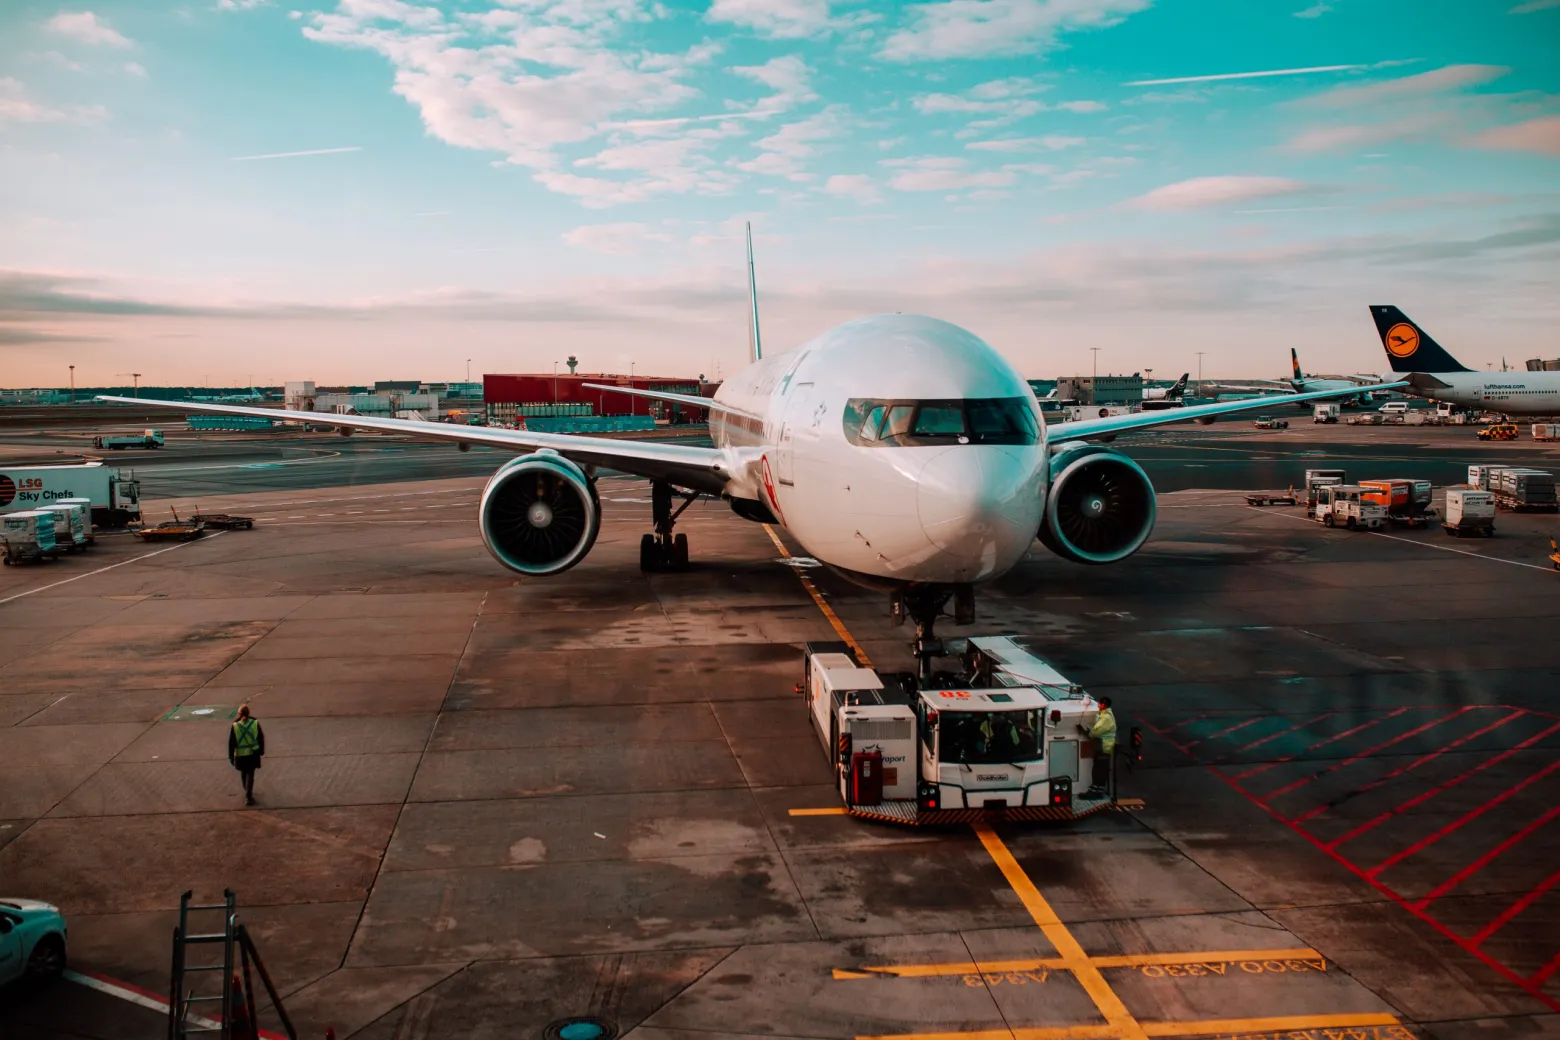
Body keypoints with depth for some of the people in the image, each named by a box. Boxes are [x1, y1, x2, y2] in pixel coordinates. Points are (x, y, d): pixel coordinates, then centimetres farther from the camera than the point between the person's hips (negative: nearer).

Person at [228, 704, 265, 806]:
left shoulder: (235, 726, -11)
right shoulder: (255, 723, -8)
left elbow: (231, 743, -6)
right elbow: (261, 738, 0)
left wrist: (231, 756, 4)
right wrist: (261, 751, 13)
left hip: (240, 755, 1)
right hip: (253, 754, -1)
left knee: (243, 774, 20)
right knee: (250, 775, 3)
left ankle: (248, 793, 37)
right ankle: (248, 797, -7)